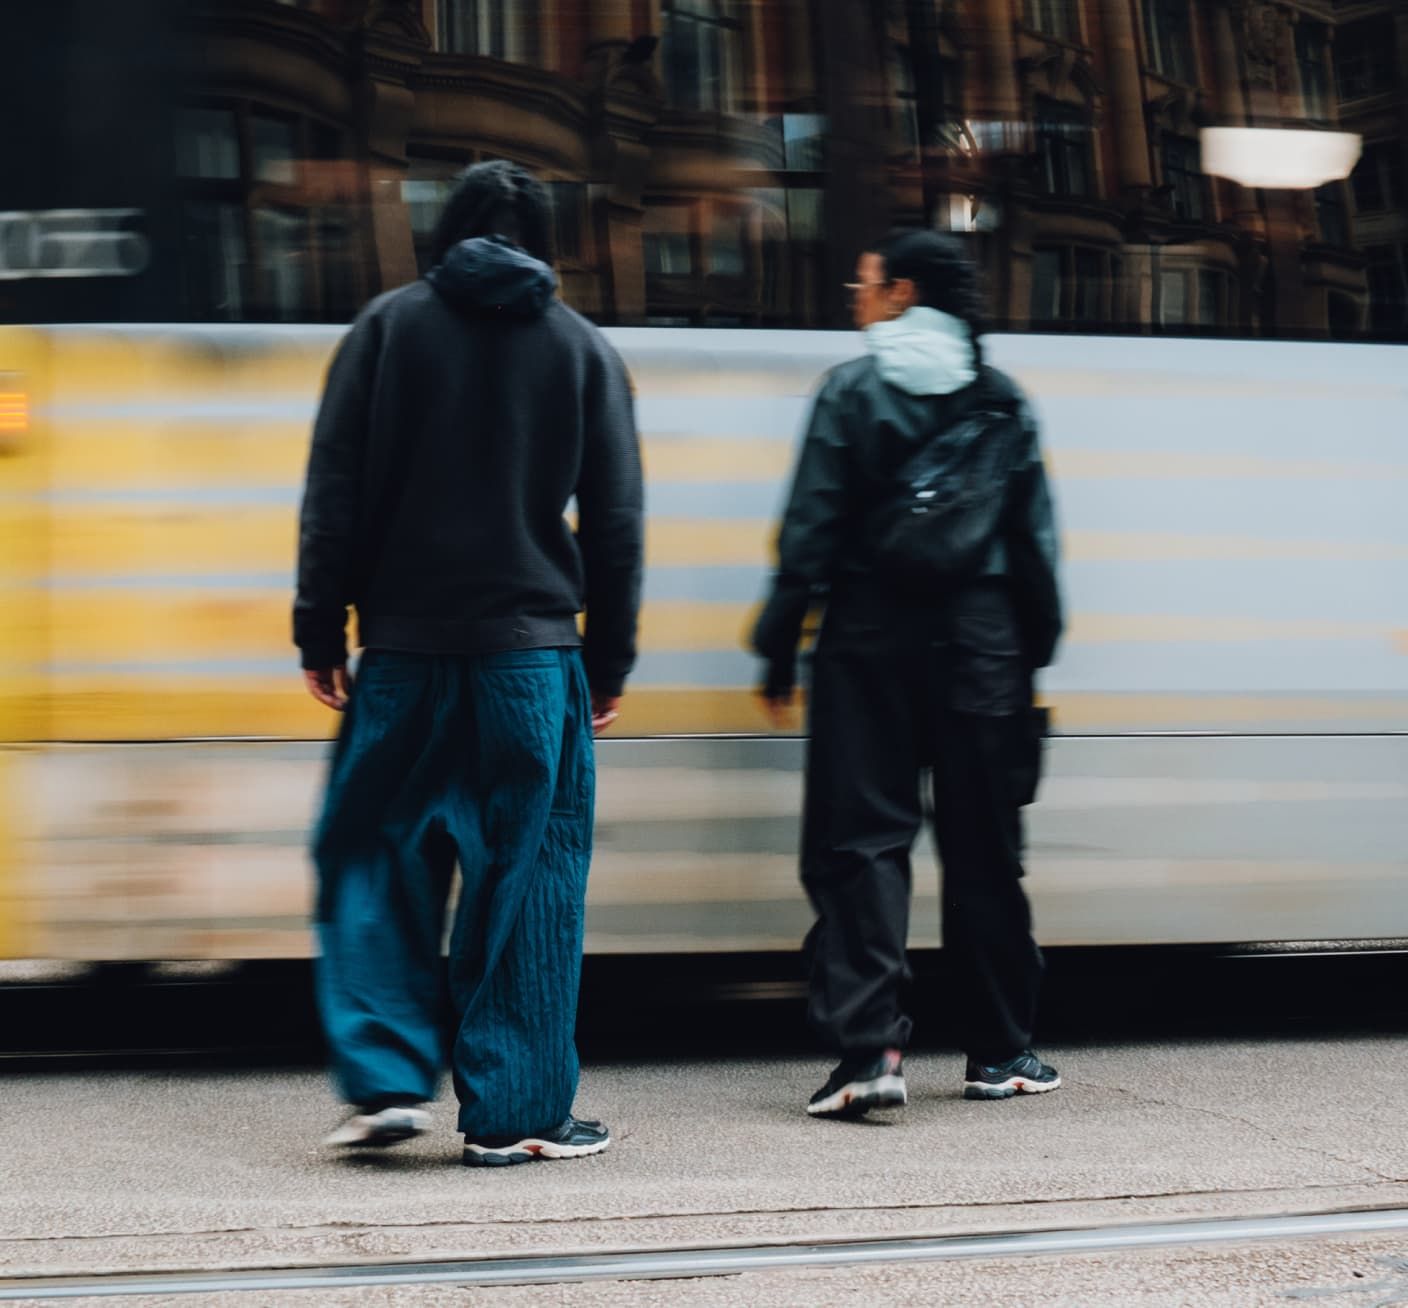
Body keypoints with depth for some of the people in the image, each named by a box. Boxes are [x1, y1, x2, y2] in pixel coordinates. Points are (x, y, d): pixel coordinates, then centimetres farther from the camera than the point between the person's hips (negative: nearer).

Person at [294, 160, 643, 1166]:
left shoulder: (389, 326, 4)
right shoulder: (584, 348, 7)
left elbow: (336, 489, 0)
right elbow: (615, 520, 7)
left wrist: (321, 629, 4)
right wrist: (609, 659, 12)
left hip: (404, 650, 0)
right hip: (532, 650, 0)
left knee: (377, 862, 11)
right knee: (529, 875, 4)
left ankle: (389, 1079, 3)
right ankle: (515, 1112, 5)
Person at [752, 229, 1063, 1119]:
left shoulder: (852, 390, -2)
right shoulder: (1004, 402, 8)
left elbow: (812, 530, -6)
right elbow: (1035, 540, 9)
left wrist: (780, 648, -1)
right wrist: (1034, 650, 15)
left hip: (871, 644, -3)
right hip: (981, 649, 3)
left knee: (861, 843, -1)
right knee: (983, 851, 10)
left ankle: (869, 1047, -13)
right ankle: (1000, 1052, 17)